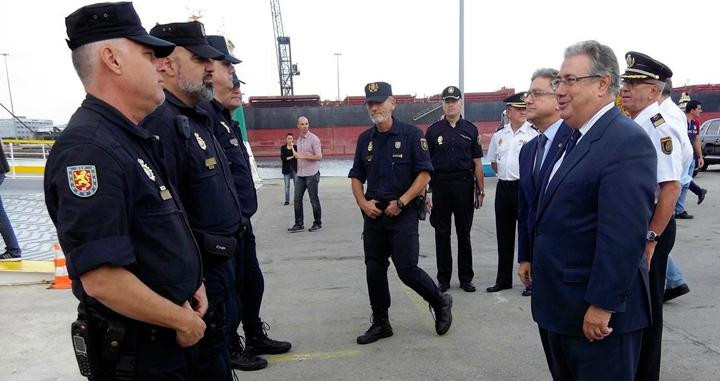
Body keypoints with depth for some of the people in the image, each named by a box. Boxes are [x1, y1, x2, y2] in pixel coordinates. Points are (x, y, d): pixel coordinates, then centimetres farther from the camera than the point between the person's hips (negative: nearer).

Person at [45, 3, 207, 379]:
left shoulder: (134, 139, 6)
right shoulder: (89, 148, -25)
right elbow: (102, 279, -30)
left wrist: (190, 285, 6)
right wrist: (184, 320, -17)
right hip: (133, 349, -9)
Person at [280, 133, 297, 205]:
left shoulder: (295, 147, 4)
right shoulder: (283, 147, 6)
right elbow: (282, 158, -4)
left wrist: (292, 147, -14)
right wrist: (291, 157, -9)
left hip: (294, 168, -1)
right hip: (286, 168, 1)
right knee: (287, 185, 3)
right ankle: (287, 200, 9)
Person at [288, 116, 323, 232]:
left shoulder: (313, 139, -8)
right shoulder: (298, 140, 14)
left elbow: (319, 156, -15)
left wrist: (302, 156, -19)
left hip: (311, 174, -6)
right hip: (300, 175, 7)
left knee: (314, 200, 2)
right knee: (297, 199, 4)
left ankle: (317, 223, 15)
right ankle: (299, 224, 12)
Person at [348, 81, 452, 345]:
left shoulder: (411, 135, -4)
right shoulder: (365, 139, 11)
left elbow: (425, 174, -8)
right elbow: (356, 177, 15)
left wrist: (401, 202, -15)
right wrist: (363, 202, -2)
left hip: (403, 214, -5)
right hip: (373, 214, 5)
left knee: (407, 269, -7)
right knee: (374, 270, 8)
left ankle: (440, 303, 21)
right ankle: (380, 323, 24)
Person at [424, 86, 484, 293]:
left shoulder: (471, 130, 7)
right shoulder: (433, 130, 5)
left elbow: (477, 163, 7)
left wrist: (480, 190, 1)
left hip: (464, 184, 0)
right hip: (440, 185, 0)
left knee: (464, 233, 8)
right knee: (442, 234, 6)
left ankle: (466, 278, 19)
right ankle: (443, 279, 17)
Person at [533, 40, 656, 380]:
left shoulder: (628, 141, -18)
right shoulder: (574, 138, 10)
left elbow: (624, 234, -24)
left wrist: (602, 305, -22)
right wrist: (534, 265, 17)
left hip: (597, 311, -9)